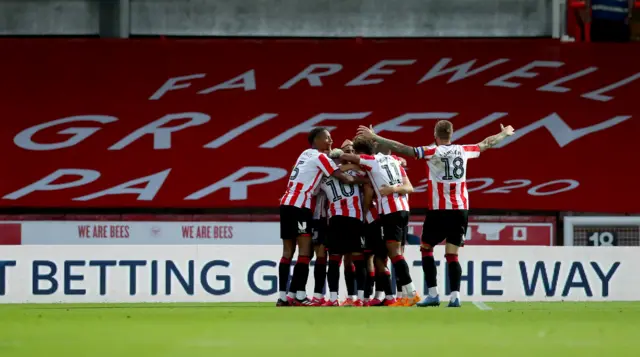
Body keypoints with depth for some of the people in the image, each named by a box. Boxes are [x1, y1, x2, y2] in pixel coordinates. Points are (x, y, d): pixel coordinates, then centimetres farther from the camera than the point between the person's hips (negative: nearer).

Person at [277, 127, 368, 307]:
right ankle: (300, 296, -16)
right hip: (298, 206, -9)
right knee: (305, 250, -10)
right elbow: (344, 178, -8)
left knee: (288, 251, 7)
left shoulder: (306, 154, 20)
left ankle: (284, 297, 5)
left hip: (287, 204, 9)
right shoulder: (320, 157, -6)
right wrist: (365, 180, 4)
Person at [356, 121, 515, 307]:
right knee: (452, 254, 6)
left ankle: (433, 294, 2)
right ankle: (455, 296, -7)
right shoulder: (463, 151, 5)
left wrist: (374, 137, -5)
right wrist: (504, 133, 41)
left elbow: (401, 148, -10)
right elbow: (486, 144, 23)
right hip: (460, 210, 3)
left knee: (426, 249, 11)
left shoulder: (432, 152, -7)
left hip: (439, 210, -3)